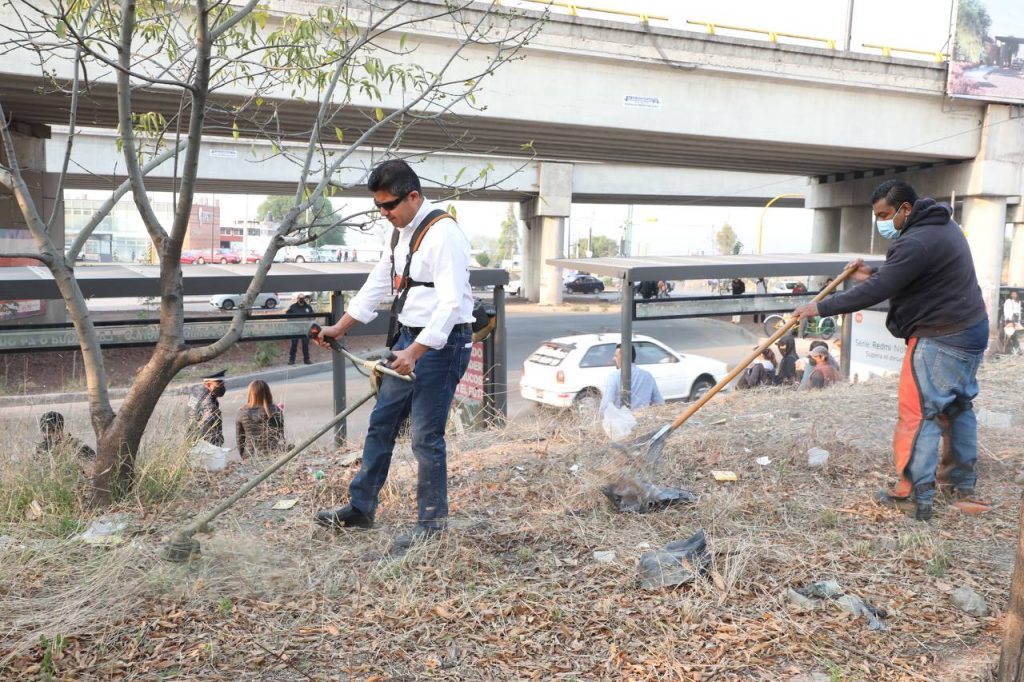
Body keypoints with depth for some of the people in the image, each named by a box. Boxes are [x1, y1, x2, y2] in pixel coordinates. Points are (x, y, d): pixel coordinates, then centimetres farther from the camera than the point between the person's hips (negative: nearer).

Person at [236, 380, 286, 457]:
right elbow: (281, 436, -3)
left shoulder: (242, 412, -3)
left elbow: (239, 438, 4)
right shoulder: (276, 411, -8)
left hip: (250, 457, 1)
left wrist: (244, 457, 17)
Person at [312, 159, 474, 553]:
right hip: (410, 339, 9)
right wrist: (340, 328, 20)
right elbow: (379, 284, 20)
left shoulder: (443, 234, -17)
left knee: (426, 438, -4)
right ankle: (361, 507, 28)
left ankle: (432, 524, 13)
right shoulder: (403, 232, 12)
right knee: (381, 423, 14)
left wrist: (415, 352, -29)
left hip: (442, 343, -9)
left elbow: (451, 303, -24)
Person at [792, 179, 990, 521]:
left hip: (941, 340, -11)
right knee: (959, 407, 18)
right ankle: (964, 487, 28)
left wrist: (820, 307, -22)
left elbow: (875, 292, -27)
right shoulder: (941, 225, 10)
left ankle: (915, 495, 1)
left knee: (919, 414, -4)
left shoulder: (917, 242, -24)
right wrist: (873, 272, 5)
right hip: (971, 328, 11)